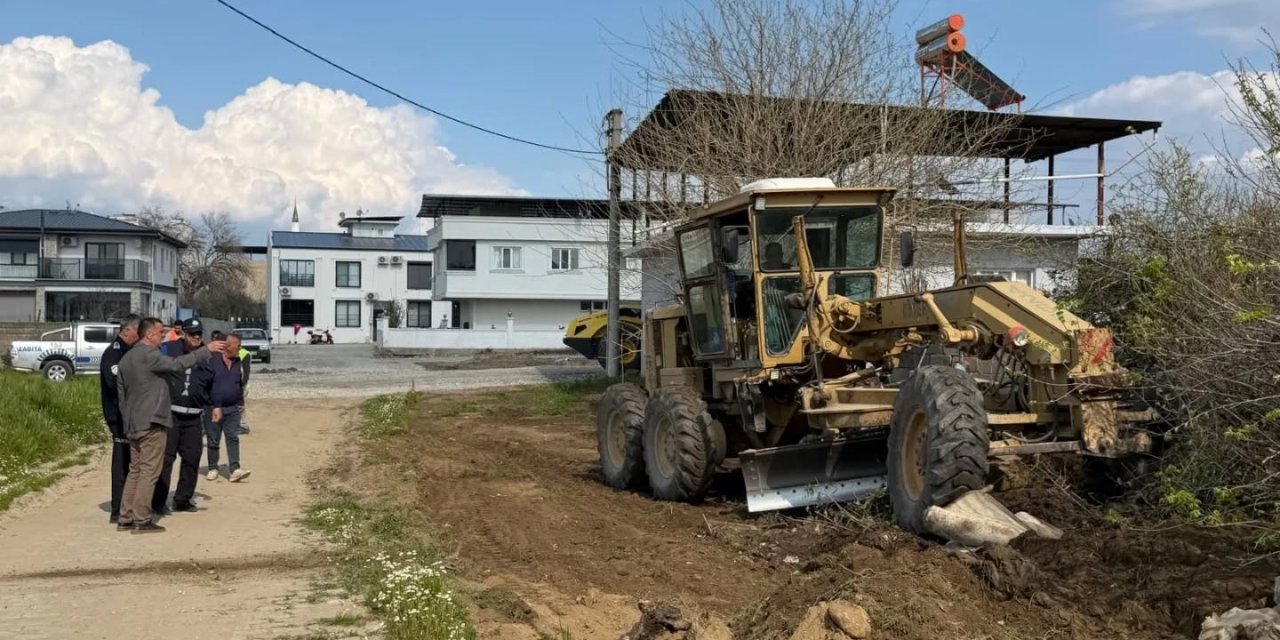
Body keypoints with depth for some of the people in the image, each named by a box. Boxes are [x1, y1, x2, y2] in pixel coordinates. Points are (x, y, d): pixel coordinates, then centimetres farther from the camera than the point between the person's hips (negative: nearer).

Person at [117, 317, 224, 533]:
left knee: (135, 471, 13)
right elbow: (177, 364, -23)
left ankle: (125, 519, 14)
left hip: (133, 424, 9)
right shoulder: (149, 354, -13)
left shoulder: (126, 358, 15)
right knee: (149, 472, -4)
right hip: (152, 422, -9)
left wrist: (126, 419, 22)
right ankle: (142, 520, -3)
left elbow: (120, 391, 18)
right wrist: (206, 350, -18)